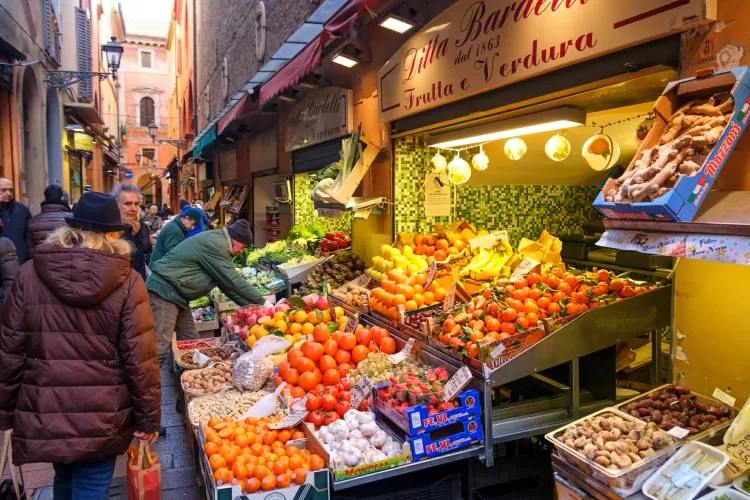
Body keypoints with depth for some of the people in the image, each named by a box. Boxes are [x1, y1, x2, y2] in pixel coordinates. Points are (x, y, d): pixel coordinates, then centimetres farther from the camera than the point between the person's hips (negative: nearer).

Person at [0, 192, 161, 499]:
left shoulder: (29, 274, -3)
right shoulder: (127, 282, -11)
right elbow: (139, 358, -12)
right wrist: (148, 416, -2)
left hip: (42, 413, 4)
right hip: (101, 415, -3)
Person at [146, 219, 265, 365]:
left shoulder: (216, 241, 14)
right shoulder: (215, 245, -19)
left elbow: (226, 282, 17)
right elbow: (233, 281, -19)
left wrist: (249, 305, 12)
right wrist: (261, 302, -11)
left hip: (175, 293, 11)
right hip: (164, 291, -11)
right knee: (161, 348, -11)